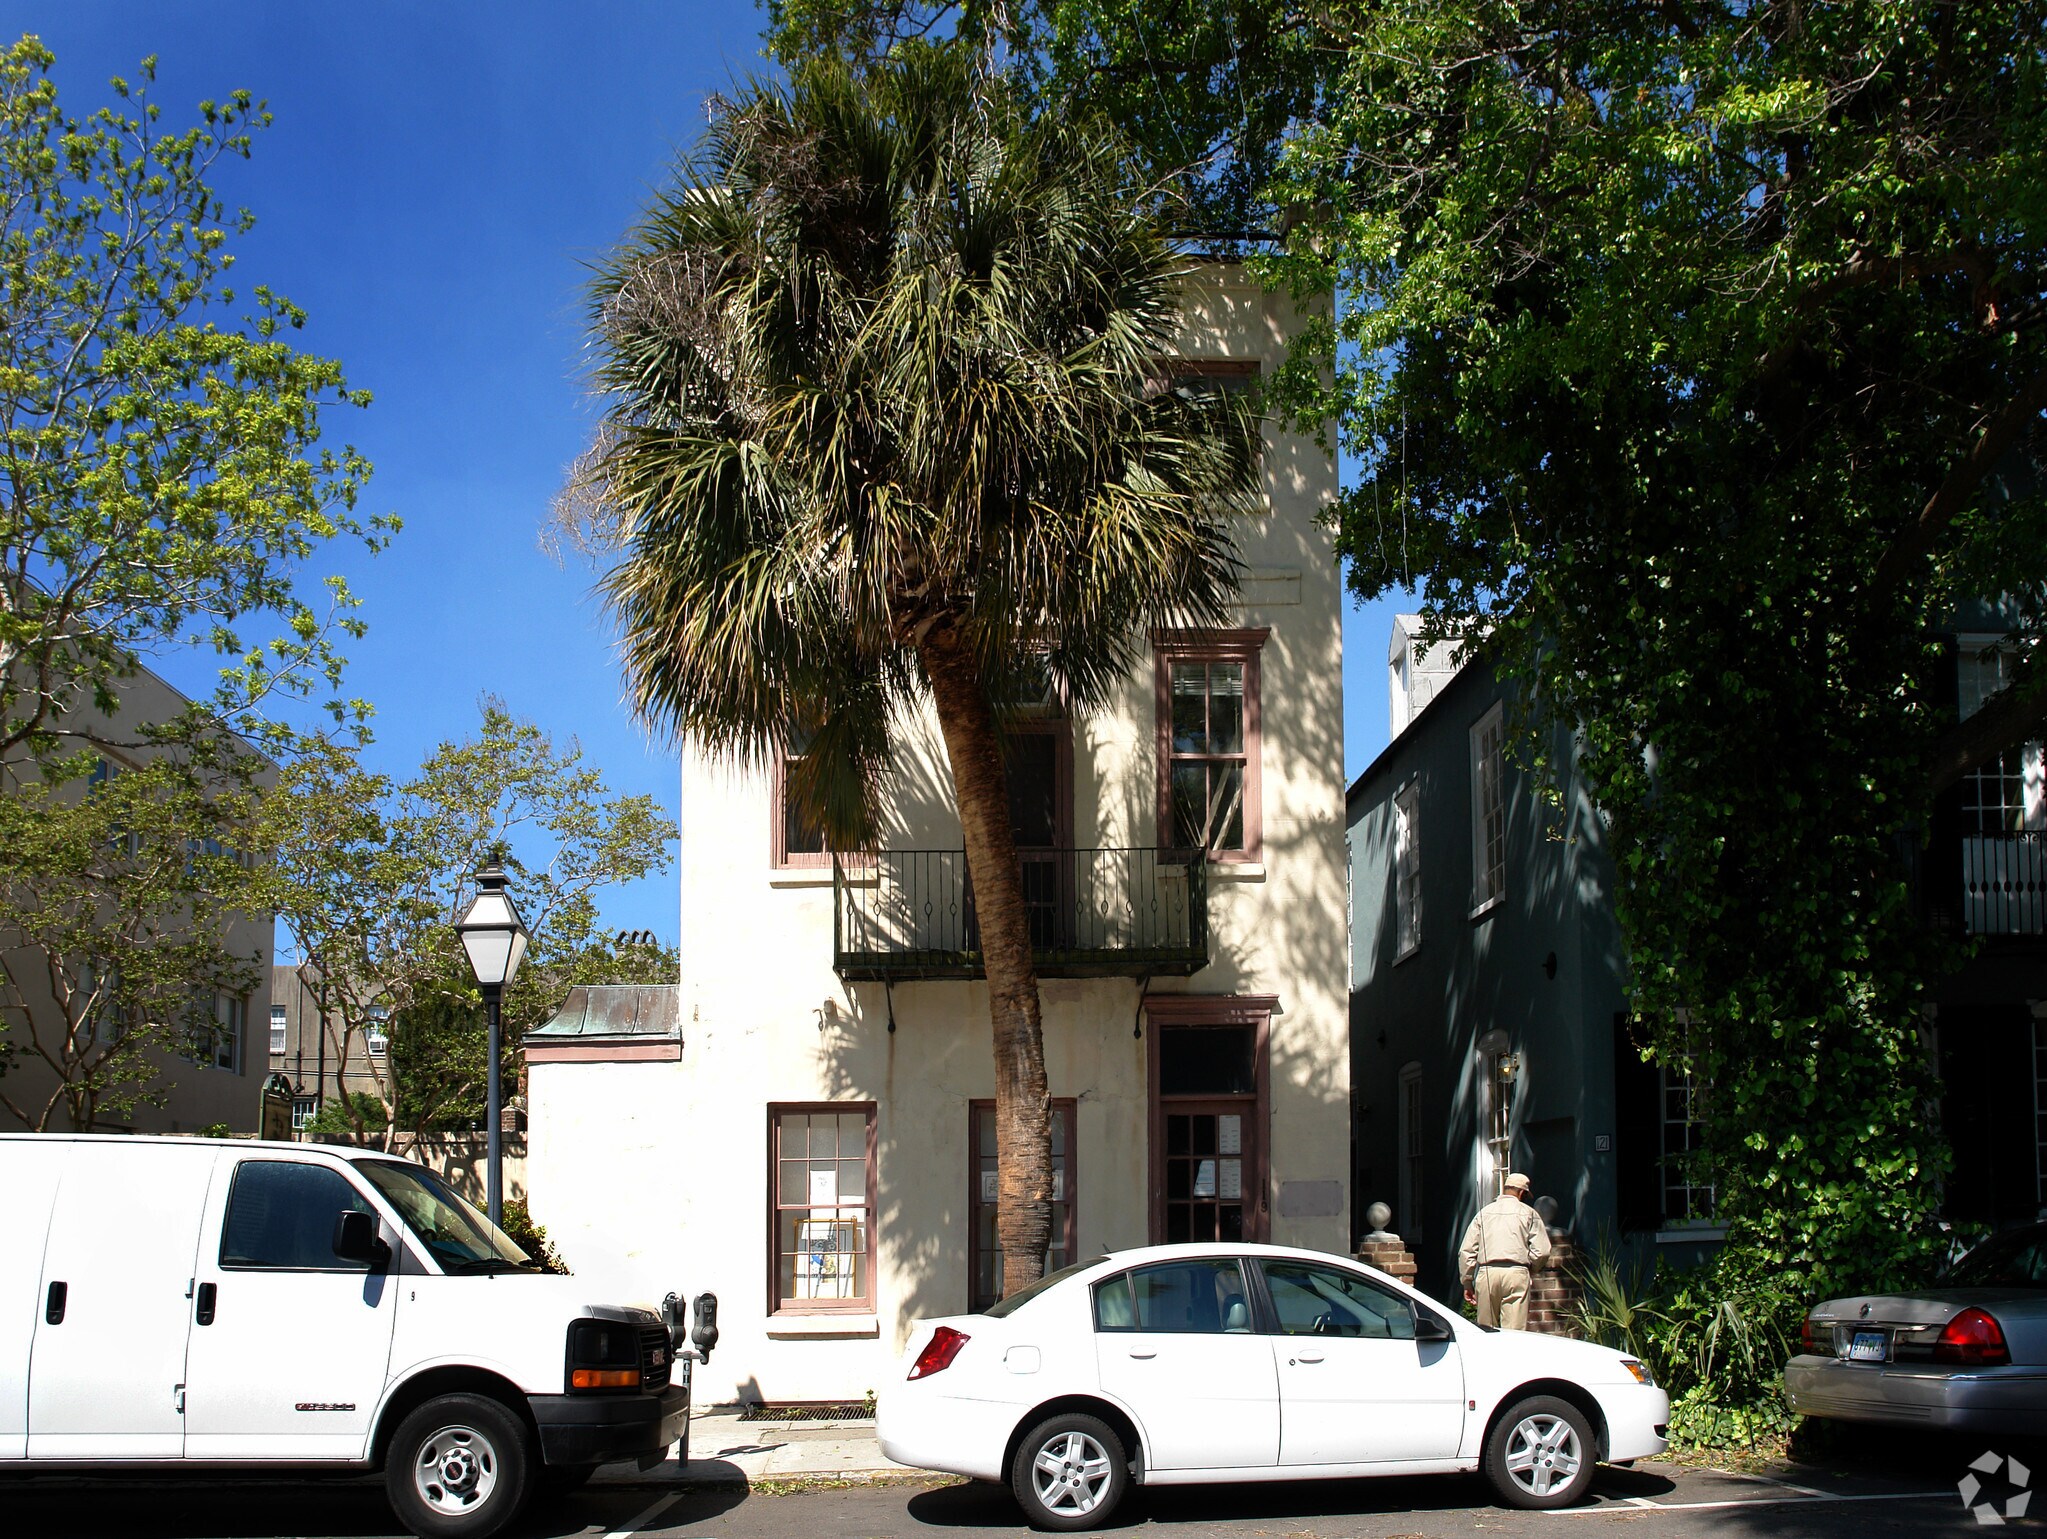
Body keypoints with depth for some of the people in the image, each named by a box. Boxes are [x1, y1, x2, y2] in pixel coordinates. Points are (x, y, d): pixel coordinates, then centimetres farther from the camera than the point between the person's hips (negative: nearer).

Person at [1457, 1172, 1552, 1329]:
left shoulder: (1485, 1212, 14)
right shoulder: (1529, 1213, 7)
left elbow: (1467, 1251, 10)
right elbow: (1541, 1250, -1)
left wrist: (1467, 1283, 15)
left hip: (1486, 1274, 2)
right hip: (1516, 1275, -2)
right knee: (1514, 1332, -6)